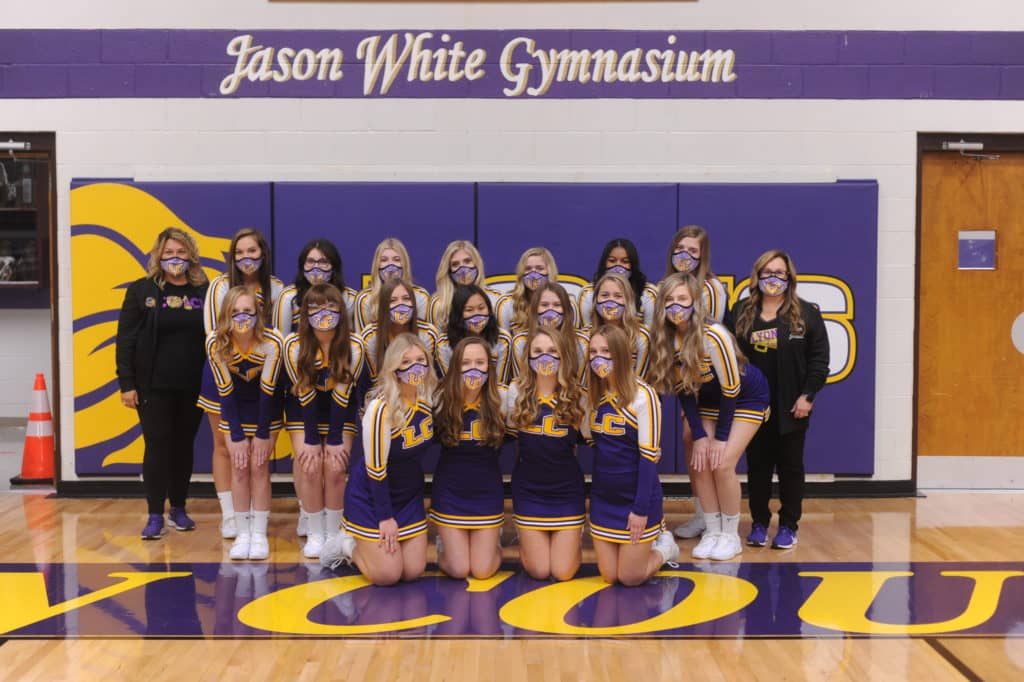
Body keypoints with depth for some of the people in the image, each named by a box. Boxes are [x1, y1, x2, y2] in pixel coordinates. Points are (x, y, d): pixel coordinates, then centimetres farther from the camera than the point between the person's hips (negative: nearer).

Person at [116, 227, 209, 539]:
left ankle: (178, 508, 23)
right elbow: (126, 340, -1)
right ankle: (155, 515, 7)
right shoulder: (141, 290, 1)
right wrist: (126, 384, -7)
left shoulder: (205, 291, 3)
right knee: (157, 445, 0)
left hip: (193, 386, 2)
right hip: (153, 386, -1)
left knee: (184, 445, 10)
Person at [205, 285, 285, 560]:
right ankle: (243, 534, 6)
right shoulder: (215, 342, -24)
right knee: (239, 467, -3)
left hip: (265, 407, -1)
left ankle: (259, 534, 4)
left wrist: (262, 434, -15)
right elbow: (225, 390, -17)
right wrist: (236, 435, -15)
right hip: (235, 407, 1)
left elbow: (267, 388, -21)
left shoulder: (272, 342, -30)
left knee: (259, 466, -5)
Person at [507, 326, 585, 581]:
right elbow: (511, 436, 8)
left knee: (563, 573, 0)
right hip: (529, 489, 0)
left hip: (567, 489, 0)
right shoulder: (517, 392, -4)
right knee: (539, 572, 2)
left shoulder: (577, 396, -4)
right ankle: (526, 542, 35)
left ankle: (570, 541, 33)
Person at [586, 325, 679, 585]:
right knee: (609, 576, 8)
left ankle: (664, 546, 28)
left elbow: (649, 455, -17)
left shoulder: (642, 395, -17)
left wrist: (641, 508, -18)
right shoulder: (594, 395, 3)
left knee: (630, 577, 1)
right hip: (603, 497, 6)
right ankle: (647, 542, 34)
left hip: (636, 495, -6)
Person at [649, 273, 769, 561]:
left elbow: (731, 389, -25)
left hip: (747, 397, -5)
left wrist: (720, 437, -18)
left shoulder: (713, 335, -33)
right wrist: (699, 436, -11)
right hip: (710, 398, 5)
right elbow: (683, 389, -7)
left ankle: (731, 535, 4)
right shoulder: (666, 338, -16)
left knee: (722, 463, -14)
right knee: (698, 462, -4)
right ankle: (712, 532, 11)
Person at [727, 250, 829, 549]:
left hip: (792, 406, -1)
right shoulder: (741, 313, 4)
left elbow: (819, 358, -3)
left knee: (790, 466, 7)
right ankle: (759, 523, 20)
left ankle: (788, 525, 17)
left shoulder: (806, 313, -1)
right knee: (757, 465, 9)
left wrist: (807, 395, -10)